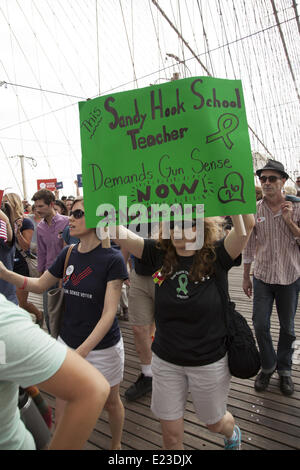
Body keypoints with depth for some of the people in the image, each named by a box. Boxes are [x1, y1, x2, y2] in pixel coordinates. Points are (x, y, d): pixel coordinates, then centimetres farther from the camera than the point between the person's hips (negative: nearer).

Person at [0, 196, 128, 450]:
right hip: (68, 342, 4)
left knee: (111, 402, 19)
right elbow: (40, 284, 10)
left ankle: (116, 445, 46)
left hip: (102, 347, -4)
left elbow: (109, 313, -20)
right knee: (62, 411, 14)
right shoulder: (69, 254, -2)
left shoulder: (112, 258, -19)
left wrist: (82, 351, -28)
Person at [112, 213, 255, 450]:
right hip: (166, 361, 2)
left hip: (210, 362, -1)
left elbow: (246, 224, -32)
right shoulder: (159, 254, -9)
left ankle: (232, 433, 61)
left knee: (214, 422, 25)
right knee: (171, 435, 15)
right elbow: (117, 232, -17)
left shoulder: (216, 257, -16)